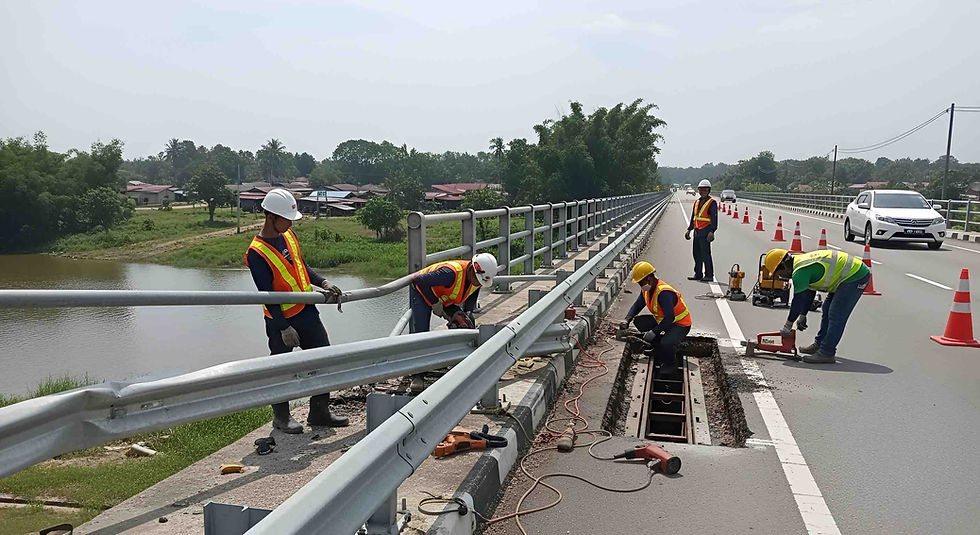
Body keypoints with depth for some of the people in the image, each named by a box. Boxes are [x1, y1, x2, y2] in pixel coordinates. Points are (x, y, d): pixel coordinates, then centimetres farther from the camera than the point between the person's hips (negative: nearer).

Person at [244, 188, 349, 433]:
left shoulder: (288, 235, 5)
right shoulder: (257, 252, -18)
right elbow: (267, 294, -19)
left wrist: (323, 283, 5)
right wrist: (283, 327, -20)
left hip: (306, 310, 8)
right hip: (281, 318, -7)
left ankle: (319, 412, 21)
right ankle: (281, 417, 25)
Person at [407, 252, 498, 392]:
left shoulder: (478, 277, -18)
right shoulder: (451, 273, -42)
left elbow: (471, 298, 2)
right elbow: (420, 281, -37)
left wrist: (468, 313, -14)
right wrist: (435, 304, -29)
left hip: (445, 298, 7)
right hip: (422, 292, -7)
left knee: (468, 325, -1)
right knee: (420, 332, -19)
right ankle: (416, 377, -16)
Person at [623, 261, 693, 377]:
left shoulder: (664, 293, -32)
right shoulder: (646, 289, -4)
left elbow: (670, 318, -36)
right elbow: (637, 305, 9)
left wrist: (654, 332, -34)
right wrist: (627, 320, -8)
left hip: (680, 323, -9)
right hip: (662, 319, 9)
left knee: (666, 343, -35)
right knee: (639, 322, -4)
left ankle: (671, 364, 0)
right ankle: (661, 351, 7)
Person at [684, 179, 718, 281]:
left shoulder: (712, 203, -6)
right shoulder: (697, 202, 17)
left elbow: (714, 218, -13)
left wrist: (712, 232, -22)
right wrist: (689, 230, 21)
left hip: (705, 231, -8)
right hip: (697, 231, 8)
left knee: (705, 254, -7)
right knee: (697, 254, 11)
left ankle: (709, 275, 0)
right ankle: (698, 274, 19)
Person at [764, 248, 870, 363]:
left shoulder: (800, 271, -22)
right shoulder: (802, 262, 10)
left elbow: (798, 300, -17)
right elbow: (809, 293, 20)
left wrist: (787, 326, -7)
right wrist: (802, 316, 25)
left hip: (855, 276, -11)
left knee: (836, 316, -11)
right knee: (827, 310, 18)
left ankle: (826, 353, -8)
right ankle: (819, 344, 27)